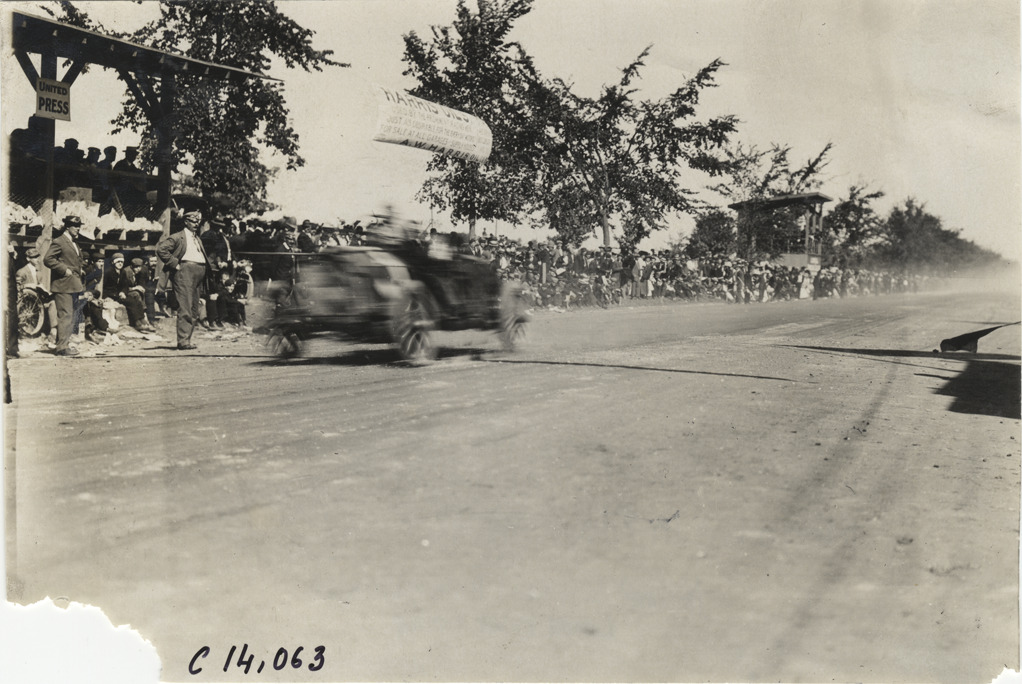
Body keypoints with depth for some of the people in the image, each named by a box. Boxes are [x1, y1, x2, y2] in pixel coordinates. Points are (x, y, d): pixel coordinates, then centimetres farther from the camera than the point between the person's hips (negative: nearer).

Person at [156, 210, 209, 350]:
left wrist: (205, 267, 16)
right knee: (185, 309, -12)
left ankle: (186, 340, 13)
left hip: (198, 275, 8)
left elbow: (203, 257, 36)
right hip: (184, 271, -8)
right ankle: (183, 341, -12)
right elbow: (161, 249, -11)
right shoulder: (177, 237, 0)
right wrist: (175, 264, -12)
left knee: (194, 312, 8)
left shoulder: (198, 239, 25)